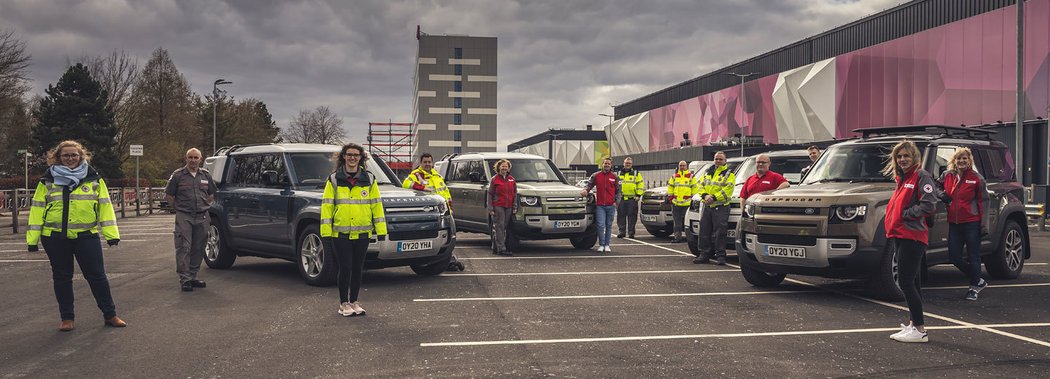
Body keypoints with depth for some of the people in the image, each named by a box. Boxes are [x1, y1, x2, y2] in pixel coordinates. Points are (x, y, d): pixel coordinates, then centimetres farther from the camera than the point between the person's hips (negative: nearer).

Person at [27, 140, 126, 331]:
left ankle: (110, 315, 10)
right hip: (55, 238, 1)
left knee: (97, 275, 1)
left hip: (86, 236, -1)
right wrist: (33, 238, -1)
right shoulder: (48, 181, 5)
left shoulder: (94, 179, 5)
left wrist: (111, 234, -5)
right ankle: (67, 318, 20)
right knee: (61, 278, 9)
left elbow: (105, 206, 2)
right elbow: (37, 208, 4)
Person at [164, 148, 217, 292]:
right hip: (184, 217, -4)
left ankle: (192, 277, 18)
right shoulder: (178, 175, 0)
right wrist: (179, 208, 2)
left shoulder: (206, 175, 12)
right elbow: (168, 195, 5)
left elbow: (211, 194, 22)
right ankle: (184, 279, -5)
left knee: (198, 249, 8)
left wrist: (204, 206, 13)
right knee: (183, 248, -7)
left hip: (202, 217, 4)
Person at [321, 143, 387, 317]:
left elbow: (376, 205, 6)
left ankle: (354, 301, 22)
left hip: (362, 233, 2)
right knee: (345, 268, -2)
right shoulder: (334, 179, 1)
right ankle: (344, 303, 11)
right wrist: (326, 232, -7)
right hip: (340, 233, -2)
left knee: (357, 268, 9)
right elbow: (327, 206, -1)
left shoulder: (369, 179, 7)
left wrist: (381, 230, 1)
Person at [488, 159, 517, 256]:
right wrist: (490, 208, -8)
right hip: (498, 207, -5)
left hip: (508, 207, 5)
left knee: (505, 228, 6)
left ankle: (495, 248, 14)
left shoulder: (511, 179, 14)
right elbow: (490, 194, -1)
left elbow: (515, 194, 16)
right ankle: (501, 248, -12)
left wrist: (515, 207, 9)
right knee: (499, 227, -9)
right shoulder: (494, 179, 1)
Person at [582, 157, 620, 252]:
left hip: (611, 205, 1)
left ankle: (607, 245, 15)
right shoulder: (595, 176, 6)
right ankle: (601, 245, 1)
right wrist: (585, 190, -13)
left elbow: (618, 191, 10)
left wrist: (616, 201, 0)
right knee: (601, 225, -9)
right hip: (600, 205, -1)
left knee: (609, 226, 7)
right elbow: (589, 185, 9)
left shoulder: (615, 177, 7)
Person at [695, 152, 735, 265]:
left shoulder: (729, 174, 1)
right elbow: (701, 185, 13)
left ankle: (720, 256, -2)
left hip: (721, 207, -6)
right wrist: (705, 195, -7)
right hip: (707, 207, 6)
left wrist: (714, 197, -19)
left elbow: (728, 189, -12)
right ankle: (704, 255, 13)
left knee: (719, 233, -7)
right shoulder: (709, 173, 20)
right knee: (704, 232, 6)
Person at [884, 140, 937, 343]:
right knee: (911, 283, 15)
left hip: (912, 237, -9)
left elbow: (929, 205, -18)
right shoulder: (901, 178, 19)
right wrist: (892, 222, 10)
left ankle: (920, 329, -7)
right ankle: (914, 324, 24)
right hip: (899, 235, 9)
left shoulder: (921, 176, -8)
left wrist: (905, 214, -13)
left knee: (906, 283, -11)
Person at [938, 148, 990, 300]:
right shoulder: (946, 176, 5)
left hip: (972, 223, -4)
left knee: (973, 257, 1)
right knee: (954, 256, 5)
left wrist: (984, 224, -10)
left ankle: (974, 286, 18)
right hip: (954, 223, 5)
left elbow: (983, 201, -4)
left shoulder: (976, 178, -4)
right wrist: (941, 195, -1)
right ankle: (979, 281, 25)